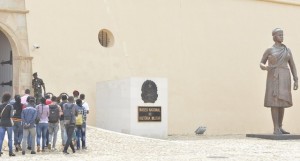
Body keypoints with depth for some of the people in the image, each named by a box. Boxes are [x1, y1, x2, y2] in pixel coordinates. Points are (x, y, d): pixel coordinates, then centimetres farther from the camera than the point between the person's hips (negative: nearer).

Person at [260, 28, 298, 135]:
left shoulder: (287, 50, 14)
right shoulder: (269, 50, 4)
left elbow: (292, 66, 13)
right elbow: (261, 64, 7)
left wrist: (296, 80, 3)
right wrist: (265, 67, -19)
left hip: (284, 78, 5)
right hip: (273, 77, -5)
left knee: (281, 102, 4)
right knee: (275, 101, -11)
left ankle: (279, 128, 10)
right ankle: (276, 129, -10)